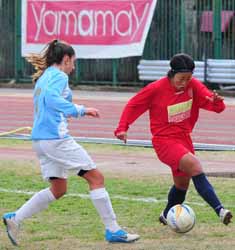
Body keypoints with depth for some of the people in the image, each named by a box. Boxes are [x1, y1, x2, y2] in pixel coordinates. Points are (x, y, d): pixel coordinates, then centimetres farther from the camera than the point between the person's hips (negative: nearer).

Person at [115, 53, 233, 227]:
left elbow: (216, 106, -9)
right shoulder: (156, 89, -14)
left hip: (184, 139, 6)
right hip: (165, 141, -6)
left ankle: (167, 216, 44)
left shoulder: (193, 86, -5)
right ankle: (219, 209, -36)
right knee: (194, 165, -28)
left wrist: (216, 101, -32)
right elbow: (133, 105, -2)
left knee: (182, 183, 17)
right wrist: (123, 127, -13)